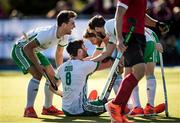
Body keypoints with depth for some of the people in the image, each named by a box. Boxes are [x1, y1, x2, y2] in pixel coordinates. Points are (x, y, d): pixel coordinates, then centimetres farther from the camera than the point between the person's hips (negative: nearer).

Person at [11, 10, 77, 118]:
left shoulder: (64, 37, -8)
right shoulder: (47, 33, -36)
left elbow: (59, 54, 10)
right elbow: (27, 48, -32)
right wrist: (38, 65, -29)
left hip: (35, 51, 9)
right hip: (20, 49, -9)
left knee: (52, 76, 6)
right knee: (37, 74, -27)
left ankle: (47, 107, 22)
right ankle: (29, 109, -22)